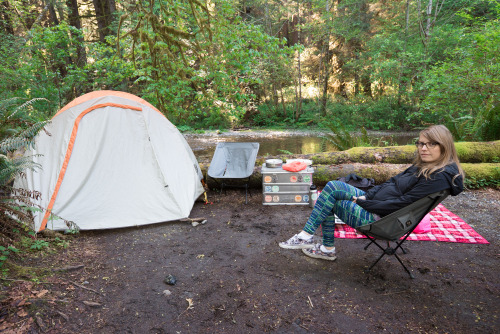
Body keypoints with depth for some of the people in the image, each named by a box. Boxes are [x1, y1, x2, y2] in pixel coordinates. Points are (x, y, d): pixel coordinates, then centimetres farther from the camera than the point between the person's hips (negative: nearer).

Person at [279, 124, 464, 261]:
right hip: (374, 203, 9)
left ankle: (306, 237, 3)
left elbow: (403, 203, -23)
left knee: (329, 201, -12)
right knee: (333, 186, -1)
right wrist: (365, 196, -2)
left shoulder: (440, 176, -19)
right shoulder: (423, 166, 10)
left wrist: (363, 203, -17)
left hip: (381, 219, -9)